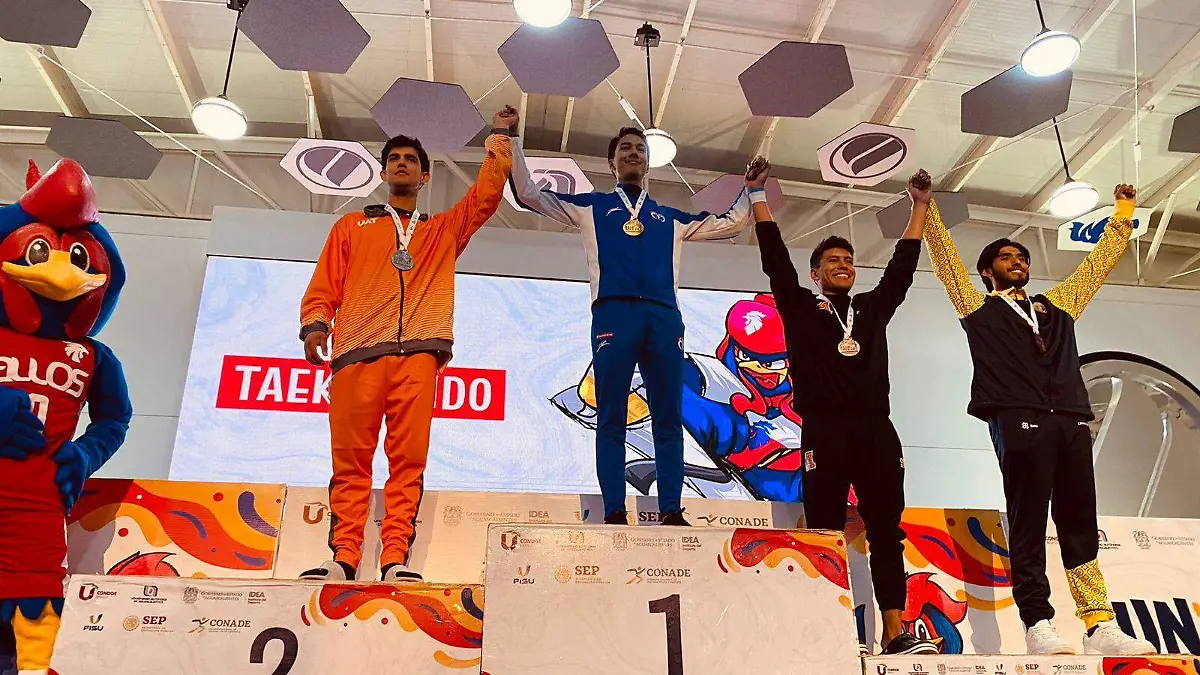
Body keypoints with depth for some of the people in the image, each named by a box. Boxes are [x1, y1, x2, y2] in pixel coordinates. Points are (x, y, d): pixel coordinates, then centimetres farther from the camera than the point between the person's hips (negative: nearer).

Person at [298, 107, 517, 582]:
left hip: (417, 355, 0)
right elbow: (323, 288, 18)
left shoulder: (445, 230, 28)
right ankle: (343, 558, -5)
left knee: (408, 460, -8)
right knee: (350, 460, -6)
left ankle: (395, 559, -10)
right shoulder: (352, 226, 27)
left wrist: (499, 138, 21)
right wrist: (314, 325, 0)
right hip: (357, 353, 0)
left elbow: (487, 195, 18)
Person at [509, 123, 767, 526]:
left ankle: (671, 512, 0)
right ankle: (614, 513, -5)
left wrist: (751, 190, 29)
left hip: (664, 316, 3)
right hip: (613, 312, -3)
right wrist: (511, 142, 15)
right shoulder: (590, 206, 22)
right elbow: (528, 194, 18)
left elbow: (732, 224, 36)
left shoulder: (671, 217, 29)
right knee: (611, 419, -6)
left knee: (669, 419, -2)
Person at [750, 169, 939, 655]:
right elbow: (775, 256, 9)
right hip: (824, 430, -4)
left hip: (876, 429, 4)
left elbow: (902, 263, 27)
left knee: (887, 530, 0)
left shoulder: (874, 306, 24)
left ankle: (895, 632, 1)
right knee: (825, 532, -4)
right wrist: (759, 195, 10)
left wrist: (920, 205, 30)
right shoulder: (800, 307, 13)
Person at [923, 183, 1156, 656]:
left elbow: (1097, 264, 36)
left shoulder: (1056, 306, 29)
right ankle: (1038, 627, -5)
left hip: (1072, 421, 4)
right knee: (1028, 526, -6)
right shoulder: (979, 308, 17)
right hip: (1018, 421, -4)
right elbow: (946, 259, 11)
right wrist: (927, 207, 9)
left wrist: (1123, 215, 40)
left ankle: (1100, 627, 4)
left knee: (1080, 526, 2)